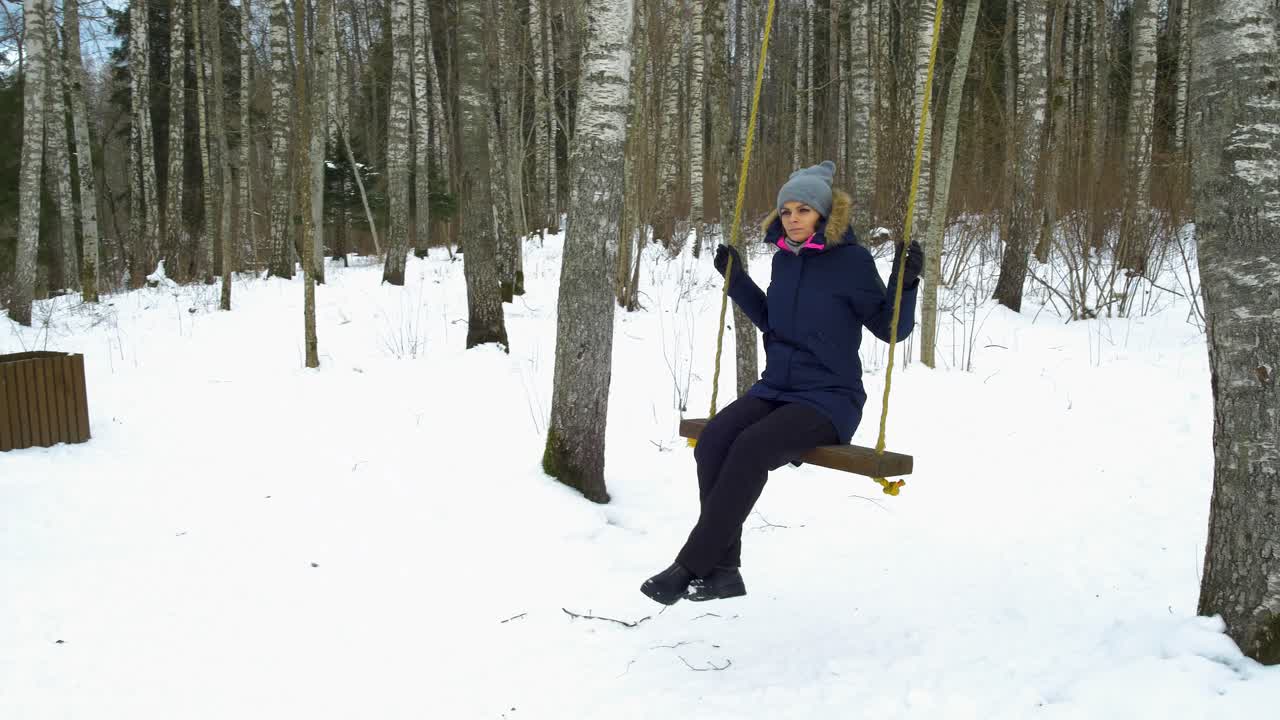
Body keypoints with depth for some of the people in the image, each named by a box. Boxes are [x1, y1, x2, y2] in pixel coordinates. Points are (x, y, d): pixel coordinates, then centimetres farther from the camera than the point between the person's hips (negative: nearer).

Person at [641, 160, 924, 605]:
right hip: (776, 388, 6)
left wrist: (905, 282, -18)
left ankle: (689, 567, -24)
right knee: (713, 439, -24)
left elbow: (890, 329, -2)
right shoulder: (785, 259, 11)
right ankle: (722, 570, -20)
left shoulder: (852, 260, -6)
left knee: (751, 447, -31)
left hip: (829, 398, -6)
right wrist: (736, 280, 21)